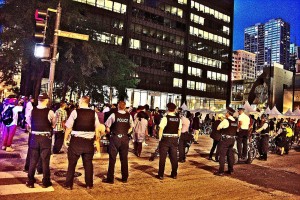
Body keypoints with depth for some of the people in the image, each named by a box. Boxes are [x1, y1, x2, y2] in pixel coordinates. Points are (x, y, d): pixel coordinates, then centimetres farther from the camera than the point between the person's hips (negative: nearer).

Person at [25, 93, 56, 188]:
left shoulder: (32, 111, -3)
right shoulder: (50, 112, -13)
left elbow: (29, 123, 9)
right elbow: (53, 124, -1)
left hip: (34, 137, 3)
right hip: (46, 138, -3)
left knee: (33, 160, 14)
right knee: (45, 160, 9)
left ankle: (30, 181, 23)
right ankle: (45, 182, 19)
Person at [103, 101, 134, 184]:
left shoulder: (114, 115, -9)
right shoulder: (129, 116, -1)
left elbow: (107, 127, -7)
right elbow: (131, 128, 4)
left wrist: (111, 133, 9)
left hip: (115, 138, -3)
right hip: (125, 138, 3)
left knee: (112, 159, 7)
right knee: (124, 159, 14)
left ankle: (110, 179, 14)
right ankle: (124, 178, 23)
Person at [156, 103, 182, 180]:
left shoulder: (165, 118, -14)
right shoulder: (178, 119, 1)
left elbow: (161, 129, -14)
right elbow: (179, 130, 5)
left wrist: (160, 139, -3)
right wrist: (176, 138, 15)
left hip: (165, 139, -4)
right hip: (174, 139, 4)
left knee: (163, 157, 6)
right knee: (174, 157, 14)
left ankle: (161, 175, 13)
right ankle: (174, 174, 24)